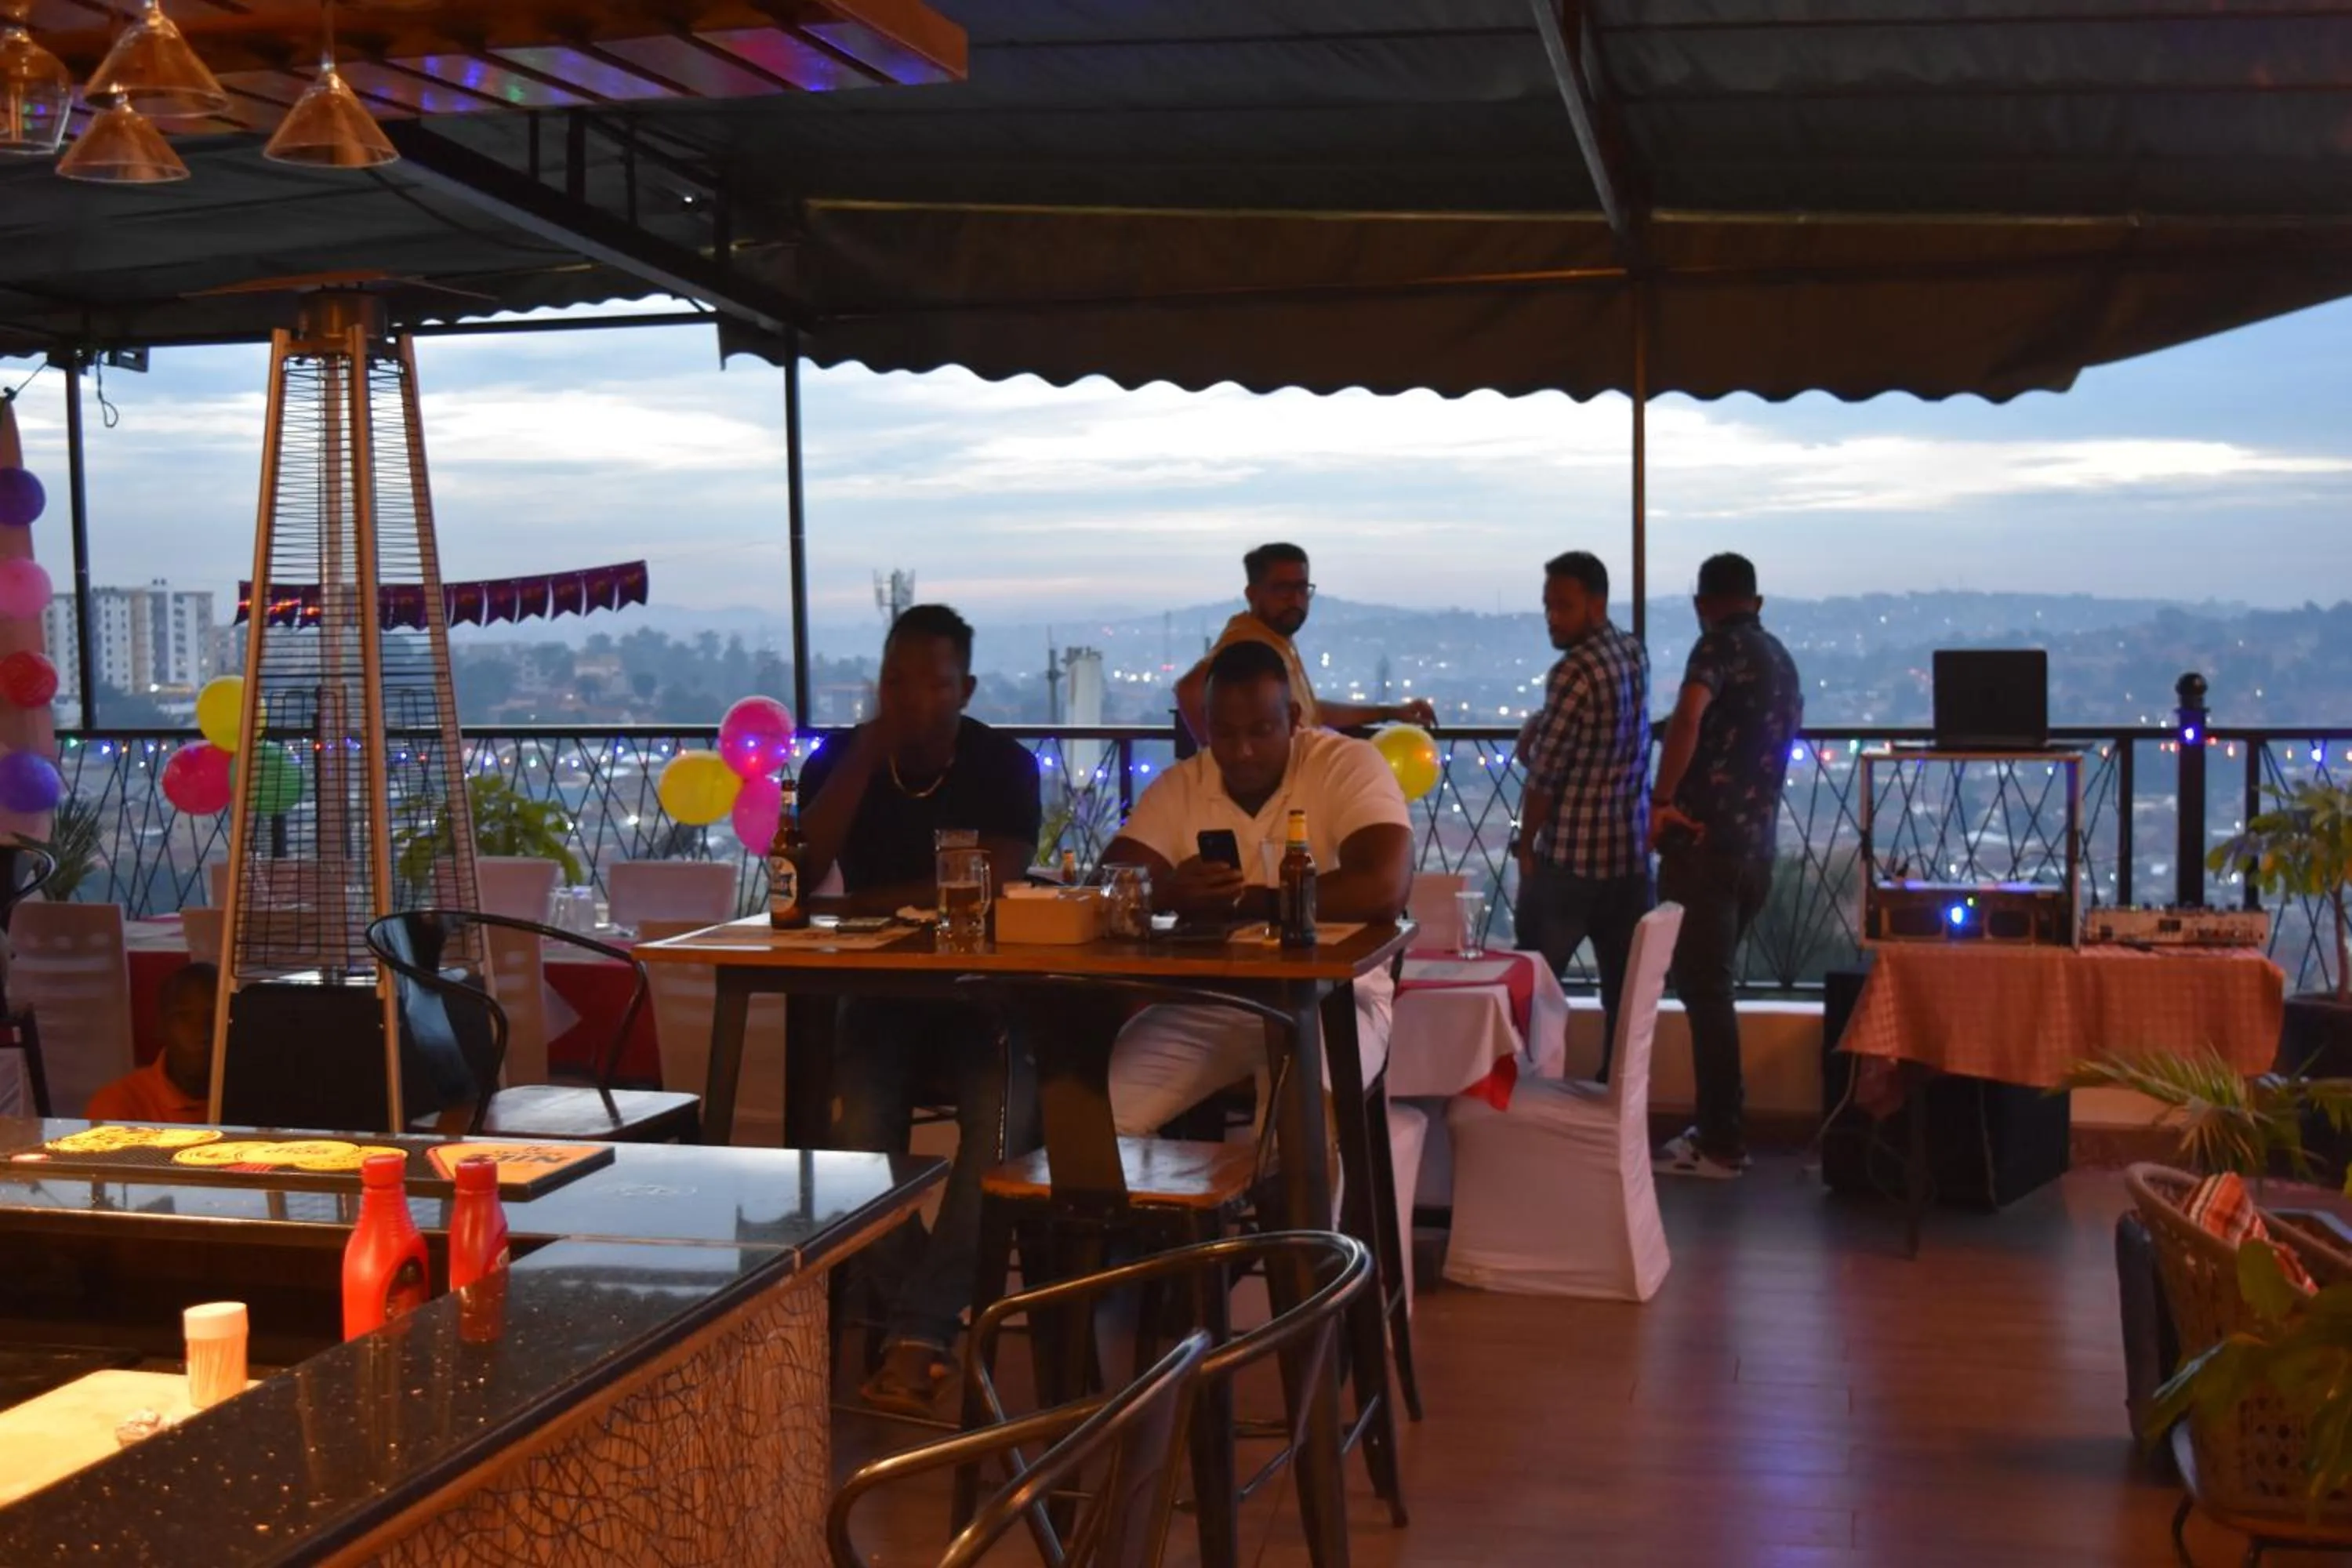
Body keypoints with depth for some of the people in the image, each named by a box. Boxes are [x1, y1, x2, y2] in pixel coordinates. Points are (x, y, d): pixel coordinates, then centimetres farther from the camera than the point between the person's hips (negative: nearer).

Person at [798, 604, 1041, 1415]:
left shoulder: (1005, 766, -2)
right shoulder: (841, 760, 3)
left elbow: (995, 881, -17)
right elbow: (799, 875, -13)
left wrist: (869, 902, -13)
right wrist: (868, 752, -16)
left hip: (983, 989, -1)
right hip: (881, 990, 1)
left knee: (1002, 1120, -32)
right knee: (858, 1125, -30)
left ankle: (915, 1330, -26)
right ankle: (925, 1327, -19)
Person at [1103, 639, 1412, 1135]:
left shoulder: (1349, 766, -10)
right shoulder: (1179, 786, 4)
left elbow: (1384, 889, -25)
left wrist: (1239, 901, -18)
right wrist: (1171, 892, -30)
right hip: (1203, 1005, 4)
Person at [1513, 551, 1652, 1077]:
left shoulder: (1575, 671, -16)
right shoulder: (1636, 655, 8)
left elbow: (1542, 773, -13)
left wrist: (1525, 845, 0)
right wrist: (1537, 730, -2)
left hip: (1568, 857, -7)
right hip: (1632, 853, 7)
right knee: (1625, 990, 8)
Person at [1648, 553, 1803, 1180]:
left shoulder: (1721, 646, -7)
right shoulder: (1782, 662, 18)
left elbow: (1688, 717, -26)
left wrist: (1662, 802, -21)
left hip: (1706, 843, -8)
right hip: (1755, 849, 8)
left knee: (1703, 990, -3)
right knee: (1710, 986, 17)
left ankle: (1721, 1144, 0)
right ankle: (1719, 1128, 22)